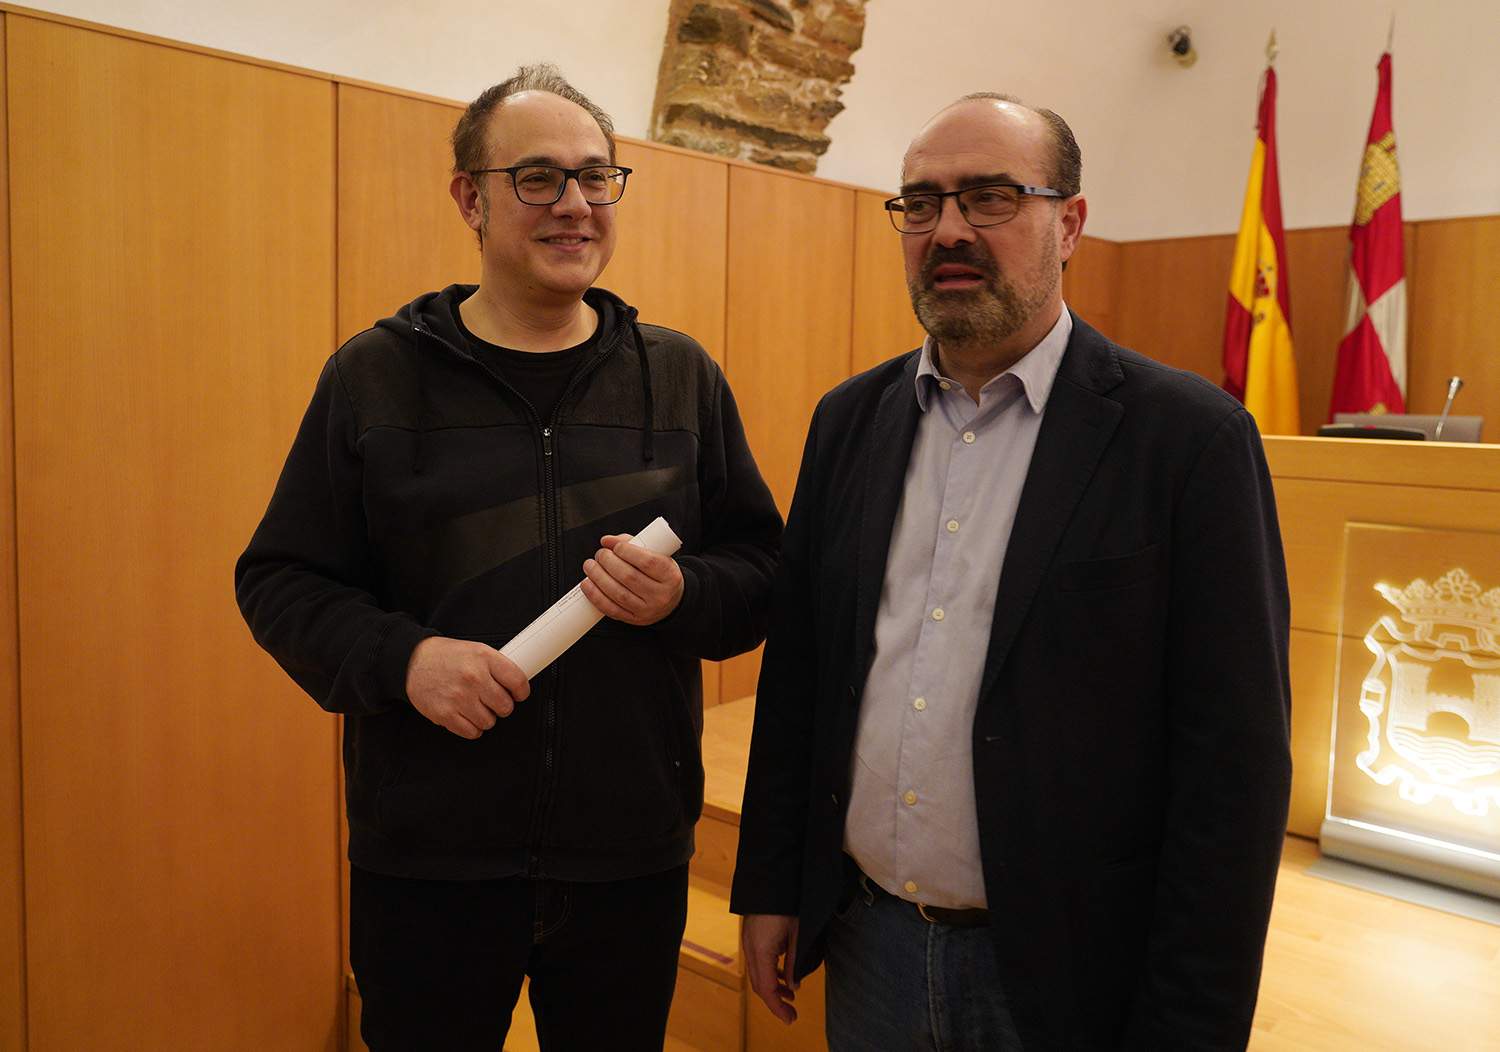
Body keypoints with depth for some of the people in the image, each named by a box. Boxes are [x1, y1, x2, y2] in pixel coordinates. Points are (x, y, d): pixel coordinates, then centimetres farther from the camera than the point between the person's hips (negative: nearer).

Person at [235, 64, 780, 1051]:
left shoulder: (682, 376, 3)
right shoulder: (374, 375, -1)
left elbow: (763, 564, 6)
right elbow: (280, 578, 1)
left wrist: (684, 593, -15)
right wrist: (401, 657, -17)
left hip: (634, 857, 2)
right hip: (427, 857, -1)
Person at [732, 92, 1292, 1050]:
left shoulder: (1193, 439, -13)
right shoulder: (849, 420, 2)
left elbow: (1233, 767, -13)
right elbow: (796, 671, 6)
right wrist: (772, 887, 7)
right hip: (865, 946, 4)